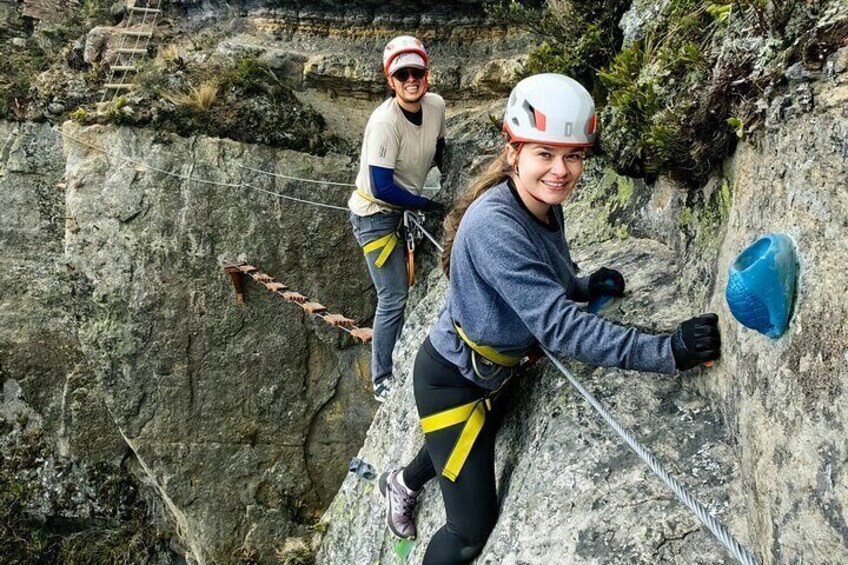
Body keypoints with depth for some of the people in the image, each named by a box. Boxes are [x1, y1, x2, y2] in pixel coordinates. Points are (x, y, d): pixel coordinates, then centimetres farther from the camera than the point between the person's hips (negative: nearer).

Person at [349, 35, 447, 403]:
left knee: (410, 287, 18)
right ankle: (381, 382, 12)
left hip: (407, 210, 8)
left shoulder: (436, 105, -7)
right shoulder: (384, 121, -28)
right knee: (393, 299, -6)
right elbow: (382, 188, -28)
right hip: (375, 215, -7)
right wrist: (430, 206, -18)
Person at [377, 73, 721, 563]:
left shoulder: (548, 209, -7)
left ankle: (402, 483, 65)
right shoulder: (493, 224, -34)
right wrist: (666, 352, -41)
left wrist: (587, 287, -13)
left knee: (466, 455, 33)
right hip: (454, 380, -8)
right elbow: (557, 324, -39)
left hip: (501, 371, 8)